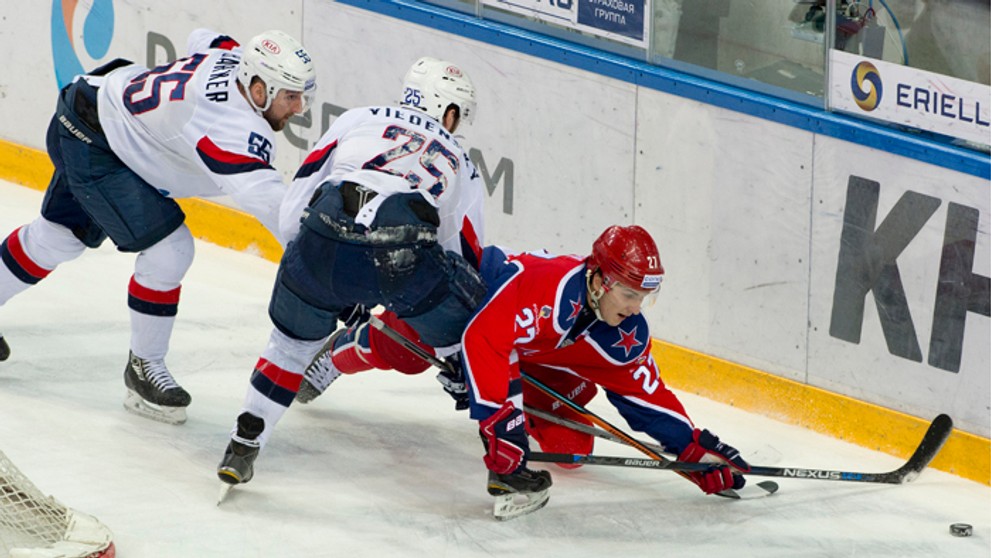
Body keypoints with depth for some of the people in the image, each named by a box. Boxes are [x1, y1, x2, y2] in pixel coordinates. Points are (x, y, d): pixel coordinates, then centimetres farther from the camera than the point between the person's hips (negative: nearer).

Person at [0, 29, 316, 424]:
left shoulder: (237, 58, -11)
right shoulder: (233, 124, -38)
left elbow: (203, 40, 13)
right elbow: (265, 198, -49)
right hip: (89, 145, -10)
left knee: (58, 236, 28)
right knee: (168, 250, -16)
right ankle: (143, 368, 1)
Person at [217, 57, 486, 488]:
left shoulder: (359, 120, 31)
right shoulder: (462, 169, 33)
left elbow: (295, 206, 21)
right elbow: (464, 261, 34)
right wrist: (458, 361, 44)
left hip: (322, 241, 2)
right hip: (405, 258, -2)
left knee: (294, 340, 26)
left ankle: (242, 448, 24)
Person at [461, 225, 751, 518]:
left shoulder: (628, 334, -17)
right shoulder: (548, 284, -43)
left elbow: (645, 393, -5)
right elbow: (483, 337, -50)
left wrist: (695, 448, -13)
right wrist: (498, 420, -53)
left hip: (533, 360, 7)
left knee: (572, 448, -1)